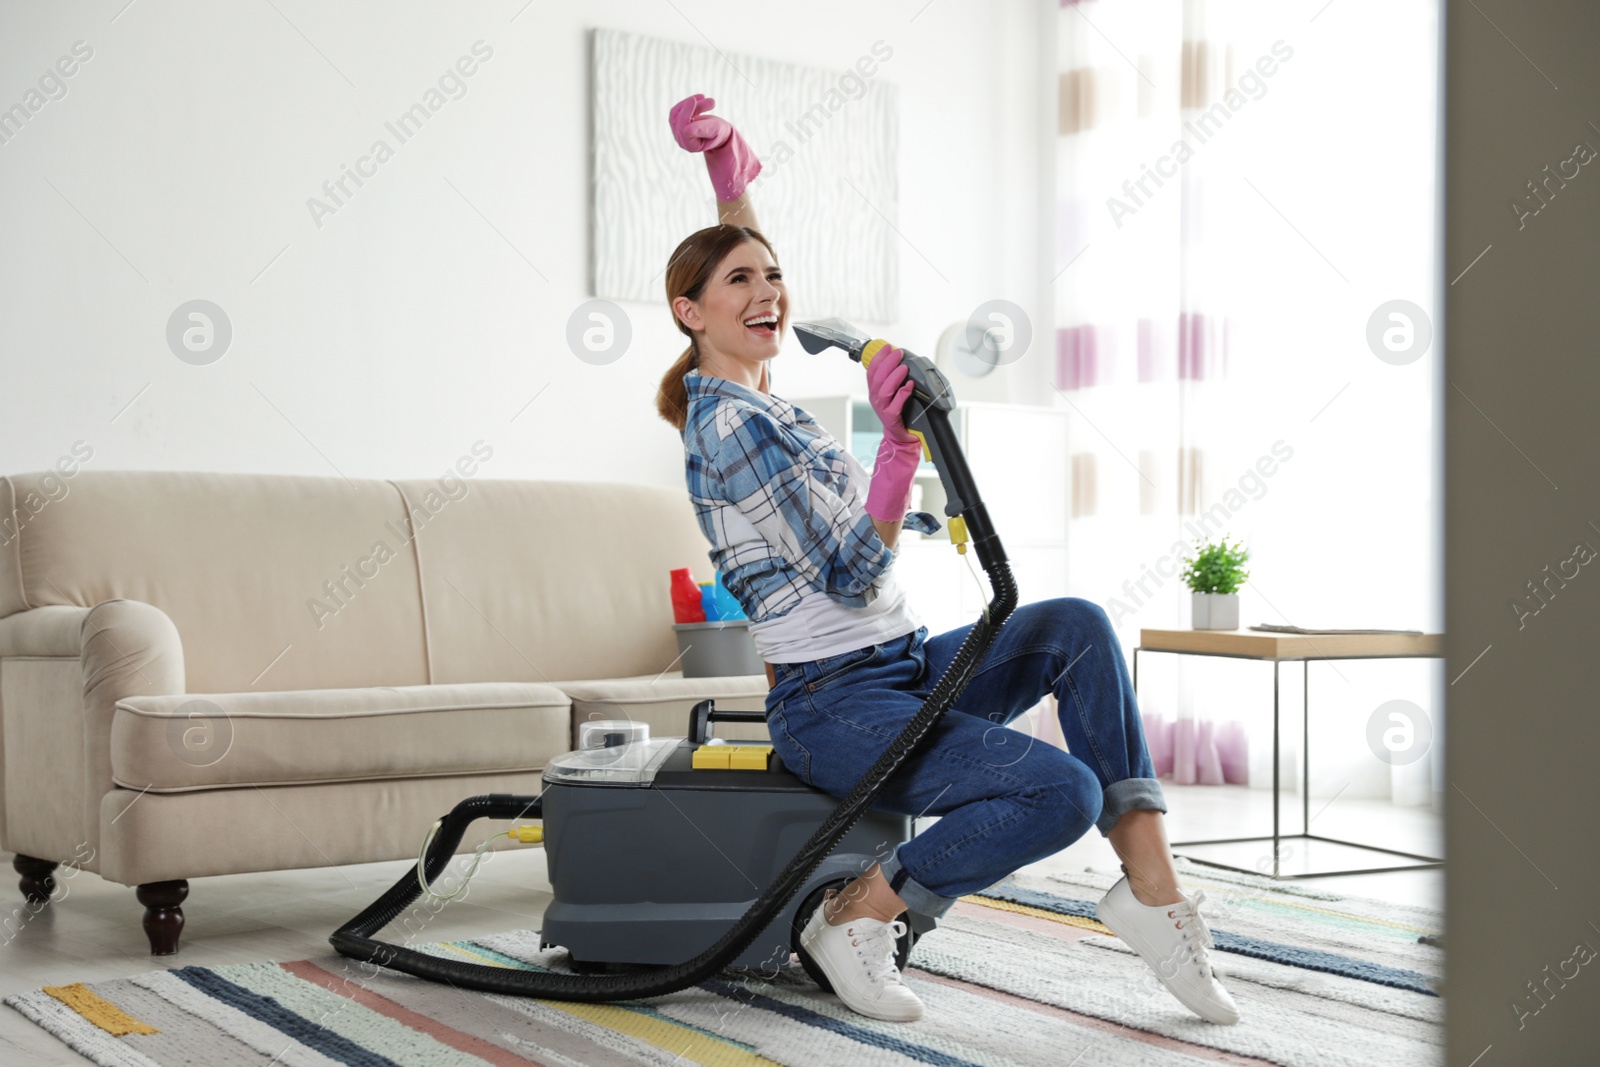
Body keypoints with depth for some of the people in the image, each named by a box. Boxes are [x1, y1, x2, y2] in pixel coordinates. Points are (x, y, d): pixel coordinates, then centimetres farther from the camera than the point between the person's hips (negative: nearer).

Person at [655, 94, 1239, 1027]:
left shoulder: (744, 392, 12)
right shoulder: (732, 426, -16)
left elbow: (746, 253, 28)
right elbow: (852, 579, -20)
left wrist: (730, 163, 13)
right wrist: (901, 441, -26)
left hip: (909, 666, 10)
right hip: (836, 704, -10)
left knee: (1079, 624, -12)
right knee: (1062, 790, -25)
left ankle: (1153, 882, -12)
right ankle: (861, 914, -6)